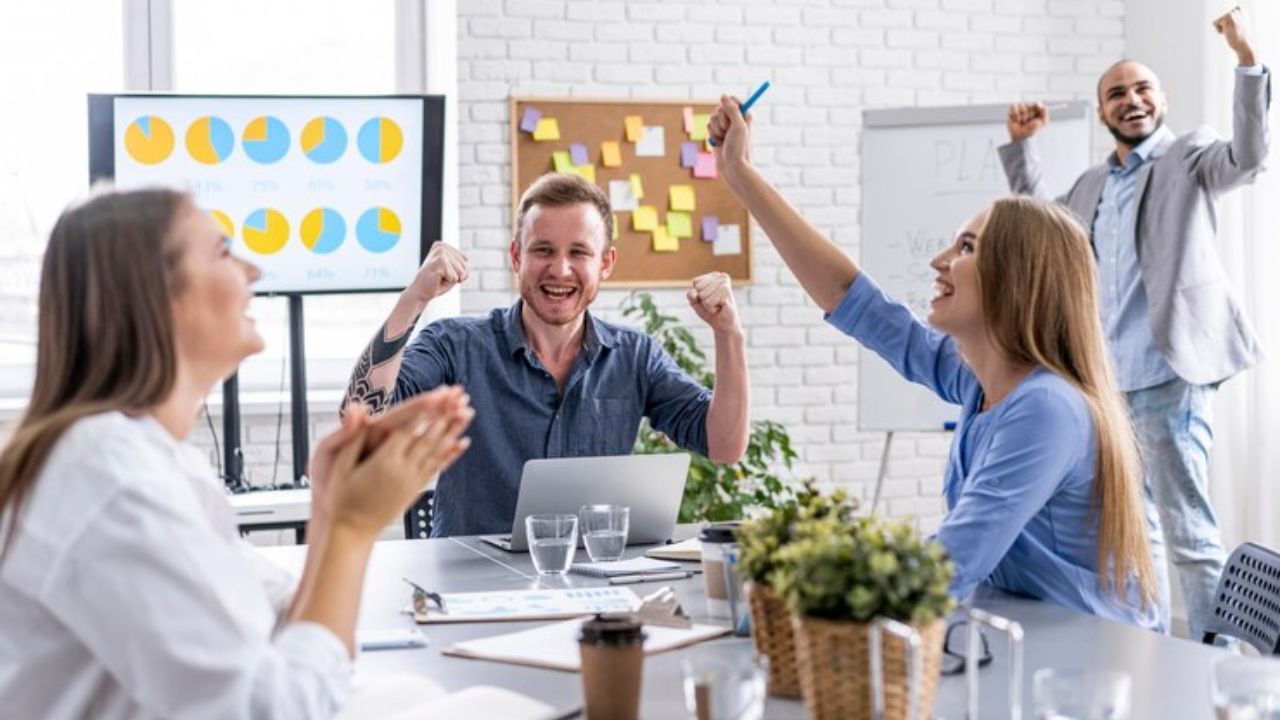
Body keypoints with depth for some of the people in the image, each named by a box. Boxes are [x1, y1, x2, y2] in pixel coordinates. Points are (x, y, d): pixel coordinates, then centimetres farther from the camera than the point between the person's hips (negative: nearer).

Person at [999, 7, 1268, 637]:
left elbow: (1248, 157, -20)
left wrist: (1247, 61, -29)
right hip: (1108, 384, 7)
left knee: (1187, 531, -10)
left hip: (1169, 379, -7)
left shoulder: (1189, 156, 0)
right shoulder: (1093, 185, 17)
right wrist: (1020, 143, 27)